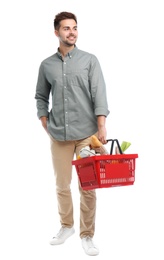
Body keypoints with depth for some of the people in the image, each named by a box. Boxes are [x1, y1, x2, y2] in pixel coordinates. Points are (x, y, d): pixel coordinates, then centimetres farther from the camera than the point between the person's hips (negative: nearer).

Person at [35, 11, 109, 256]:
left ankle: (87, 235, 12)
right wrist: (46, 126, 7)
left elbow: (99, 95, -6)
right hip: (59, 136, 2)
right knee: (62, 185, 11)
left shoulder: (90, 60, 1)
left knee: (87, 187, 1)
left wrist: (102, 127, -16)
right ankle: (66, 226, 29)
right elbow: (41, 97, 16)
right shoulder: (46, 65, 7)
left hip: (87, 134, -2)